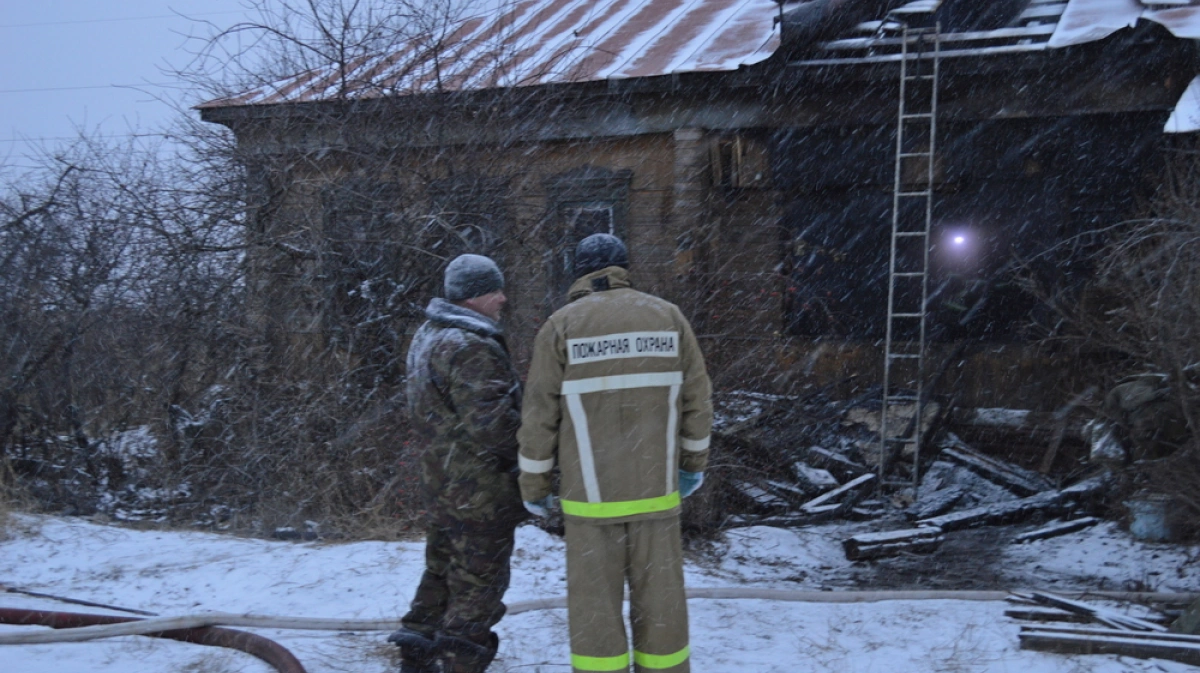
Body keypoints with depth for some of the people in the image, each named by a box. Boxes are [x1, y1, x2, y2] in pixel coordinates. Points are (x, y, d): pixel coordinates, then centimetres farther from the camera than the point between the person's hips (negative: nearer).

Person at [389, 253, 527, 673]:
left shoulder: (428, 336, 11)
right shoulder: (472, 348, -22)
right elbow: (489, 422, -27)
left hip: (440, 479, 10)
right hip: (480, 488, -10)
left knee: (441, 571, 21)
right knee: (479, 581, 1)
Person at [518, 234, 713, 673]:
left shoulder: (561, 325, -6)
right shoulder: (668, 316, 1)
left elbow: (540, 416, -5)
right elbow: (696, 400, 5)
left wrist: (534, 486, 5)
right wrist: (694, 463, 18)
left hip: (590, 494, -2)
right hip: (654, 489, 2)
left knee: (594, 605, 7)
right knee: (660, 600, 12)